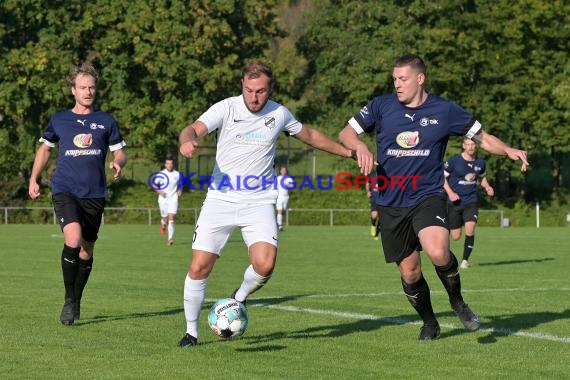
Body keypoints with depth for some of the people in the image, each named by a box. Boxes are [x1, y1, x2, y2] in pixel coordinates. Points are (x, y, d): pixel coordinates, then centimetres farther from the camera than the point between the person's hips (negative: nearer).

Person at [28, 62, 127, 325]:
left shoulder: (106, 121, 7)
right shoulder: (59, 120, 8)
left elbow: (120, 152, 11)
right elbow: (45, 149, 20)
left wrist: (118, 164, -12)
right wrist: (33, 179, 13)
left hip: (94, 195, 2)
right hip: (64, 191, -2)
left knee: (86, 251, 8)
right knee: (73, 240, -24)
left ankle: (76, 302, 26)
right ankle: (69, 300, -11)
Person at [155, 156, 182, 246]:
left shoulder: (177, 174, 4)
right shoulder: (161, 174, 0)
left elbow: (180, 184, 19)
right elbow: (155, 185, 7)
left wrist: (179, 191, -1)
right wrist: (159, 191, -10)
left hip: (173, 199, 0)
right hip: (163, 199, 0)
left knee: (171, 217, -15)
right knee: (165, 217, 5)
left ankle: (170, 238, -17)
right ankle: (163, 225, 44)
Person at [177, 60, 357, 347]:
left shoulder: (279, 114, 3)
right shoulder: (226, 108, -5)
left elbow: (309, 135, 21)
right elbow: (194, 129, -20)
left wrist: (346, 151, 27)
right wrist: (187, 141, -44)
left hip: (259, 203, 1)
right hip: (221, 199, -1)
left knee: (265, 264, -20)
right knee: (199, 267, -7)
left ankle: (239, 298, 13)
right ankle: (191, 331, 13)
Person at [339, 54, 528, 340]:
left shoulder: (445, 110, -2)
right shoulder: (381, 106, 1)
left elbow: (483, 138, 6)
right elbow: (346, 133, 6)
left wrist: (508, 150, -13)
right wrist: (359, 146, -16)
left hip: (428, 196, -2)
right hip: (391, 204, 2)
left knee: (438, 253, -28)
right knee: (409, 273, 5)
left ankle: (457, 301, 1)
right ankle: (429, 323, 32)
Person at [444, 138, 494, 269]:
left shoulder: (480, 163, 5)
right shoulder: (454, 161, -8)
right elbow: (442, 177, -1)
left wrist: (487, 187, 4)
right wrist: (450, 192, -14)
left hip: (471, 201, 2)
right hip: (454, 203, -2)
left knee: (470, 231, -19)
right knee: (456, 236, 0)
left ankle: (465, 260, -5)